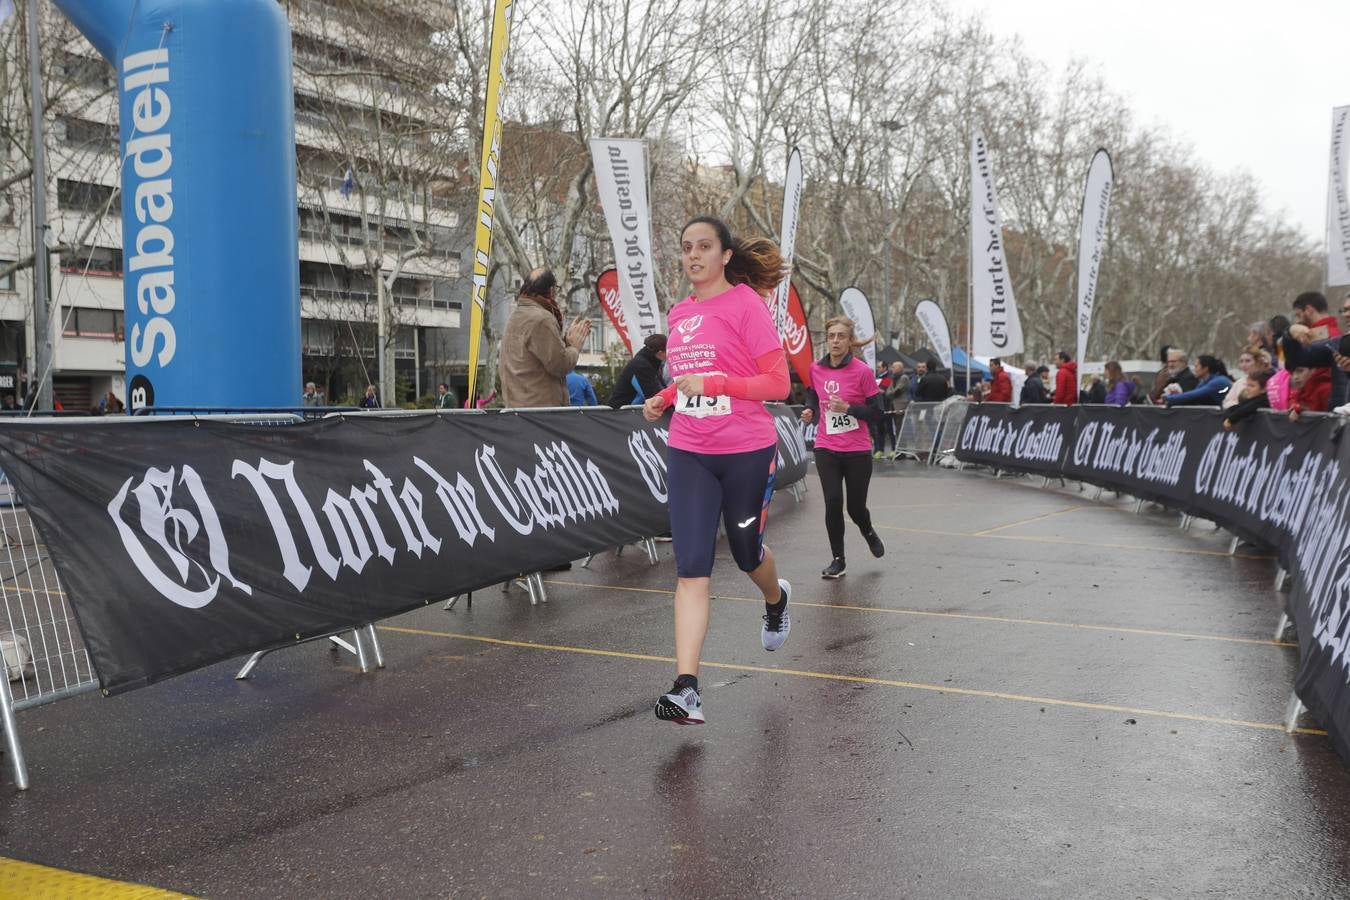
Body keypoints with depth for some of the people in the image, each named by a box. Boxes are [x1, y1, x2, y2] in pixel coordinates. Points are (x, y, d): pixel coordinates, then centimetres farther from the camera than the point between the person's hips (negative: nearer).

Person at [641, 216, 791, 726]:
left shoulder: (745, 304, -8)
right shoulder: (678, 315, 9)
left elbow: (778, 382, -13)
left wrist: (714, 384, -23)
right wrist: (662, 399, 5)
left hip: (747, 452, -4)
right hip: (688, 453, 4)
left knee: (746, 553, 15)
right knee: (691, 569, -7)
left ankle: (776, 600, 52)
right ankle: (686, 690, -10)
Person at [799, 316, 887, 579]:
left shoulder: (861, 371, -10)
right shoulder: (816, 368, 1)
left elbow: (877, 412, -9)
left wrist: (848, 408, -22)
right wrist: (811, 412, 2)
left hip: (857, 451, -2)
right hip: (826, 449, 2)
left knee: (855, 508, 6)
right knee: (833, 503, -9)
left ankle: (868, 532, 43)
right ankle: (837, 560, 9)